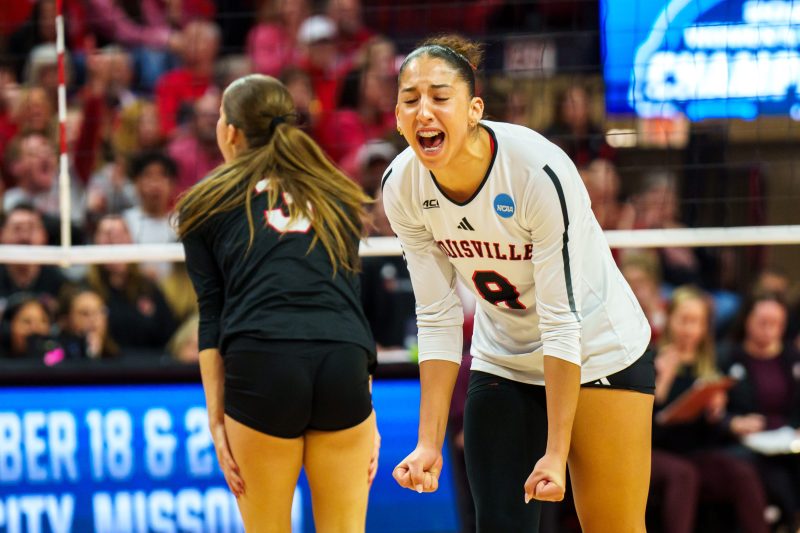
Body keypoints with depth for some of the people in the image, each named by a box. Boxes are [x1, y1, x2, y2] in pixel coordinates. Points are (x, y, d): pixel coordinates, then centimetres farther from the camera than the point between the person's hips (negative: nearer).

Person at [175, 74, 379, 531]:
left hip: (260, 364, -2)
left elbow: (211, 318, 8)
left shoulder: (206, 206, 17)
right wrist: (368, 417, 18)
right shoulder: (338, 198, 25)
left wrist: (216, 420, 5)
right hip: (344, 363, 2)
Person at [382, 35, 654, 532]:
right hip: (503, 363, 4)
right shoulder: (402, 188, -15)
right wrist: (430, 444, -11)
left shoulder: (539, 171, -30)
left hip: (597, 354, -4)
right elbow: (438, 319, -7)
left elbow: (562, 319, -27)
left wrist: (556, 452, -27)